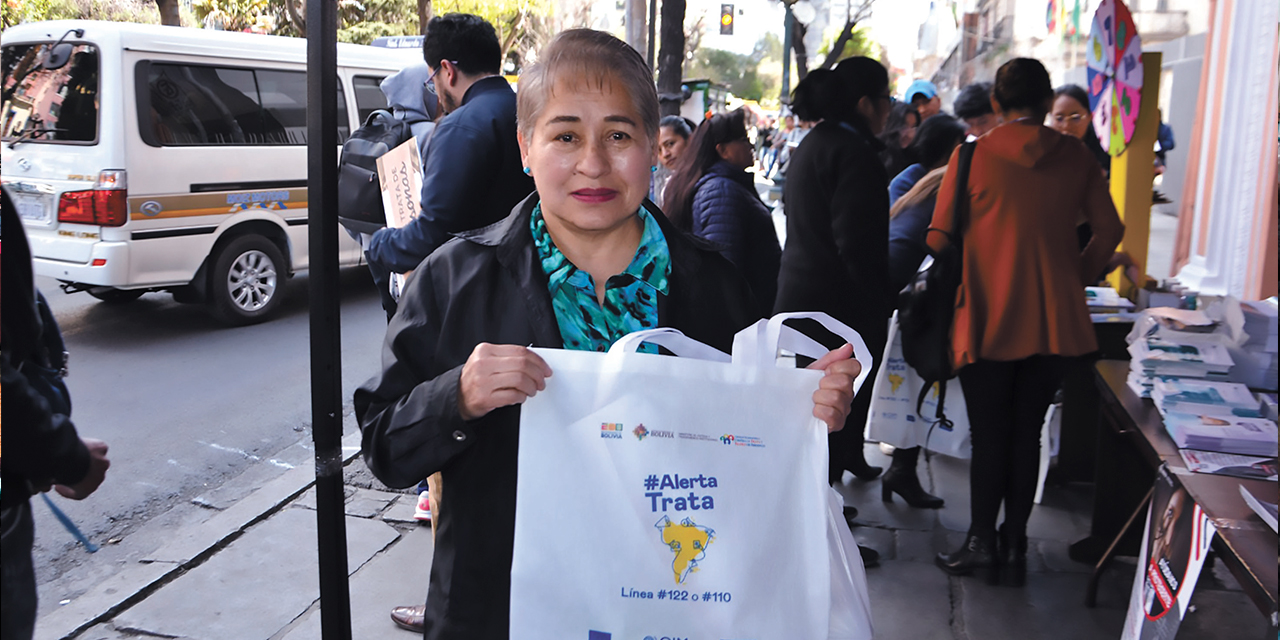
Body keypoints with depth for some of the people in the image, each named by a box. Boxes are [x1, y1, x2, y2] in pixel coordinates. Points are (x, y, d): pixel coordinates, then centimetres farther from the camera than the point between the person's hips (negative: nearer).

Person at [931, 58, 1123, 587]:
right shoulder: (1075, 156, 2)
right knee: (1027, 434, 12)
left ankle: (981, 543, 12)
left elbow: (940, 236, -5)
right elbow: (1109, 230, 6)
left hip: (988, 317, -2)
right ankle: (1013, 548, 18)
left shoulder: (973, 155, -7)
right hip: (1055, 320, 3)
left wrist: (961, 279, 13)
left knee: (988, 435, 8)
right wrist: (1075, 277, 17)